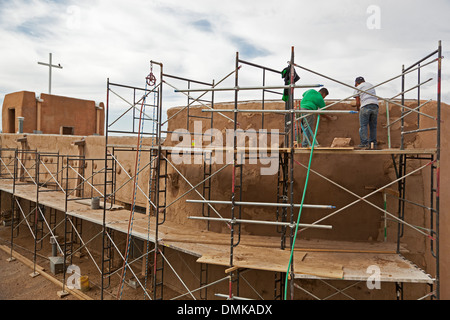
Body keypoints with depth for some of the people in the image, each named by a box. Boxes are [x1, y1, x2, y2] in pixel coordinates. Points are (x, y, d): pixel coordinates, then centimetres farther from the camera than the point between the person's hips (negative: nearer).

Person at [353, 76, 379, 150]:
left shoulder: (358, 88, 12)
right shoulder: (371, 85, 28)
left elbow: (358, 102, 8)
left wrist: (358, 108, 29)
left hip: (365, 106, -5)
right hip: (375, 106, 5)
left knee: (363, 126, -5)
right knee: (373, 126, 9)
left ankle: (364, 143, -11)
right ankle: (373, 143, 9)